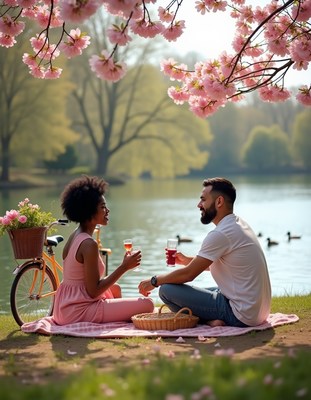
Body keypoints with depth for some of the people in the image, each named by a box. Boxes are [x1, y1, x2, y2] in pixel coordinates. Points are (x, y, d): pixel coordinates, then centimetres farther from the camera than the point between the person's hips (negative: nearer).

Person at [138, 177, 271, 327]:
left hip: (241, 315, -10)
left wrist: (154, 281, 2)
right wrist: (187, 260, 16)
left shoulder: (220, 234, -18)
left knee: (166, 290, -11)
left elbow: (188, 274, -12)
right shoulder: (239, 224, 12)